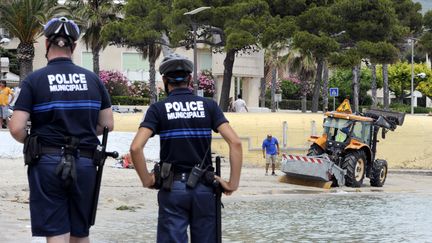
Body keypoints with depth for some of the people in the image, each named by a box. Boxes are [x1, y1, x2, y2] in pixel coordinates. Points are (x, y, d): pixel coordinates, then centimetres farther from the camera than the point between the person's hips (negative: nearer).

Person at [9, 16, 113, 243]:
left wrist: (31, 142, 9)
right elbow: (107, 124, 7)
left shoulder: (34, 80, -5)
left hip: (47, 162, -3)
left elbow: (17, 129, -11)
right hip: (84, 164, 3)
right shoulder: (92, 79, 5)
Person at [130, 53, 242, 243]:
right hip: (204, 188, 2)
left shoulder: (158, 109, -1)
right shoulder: (209, 106, 4)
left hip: (173, 187, -2)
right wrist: (233, 183, -2)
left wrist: (146, 180, -1)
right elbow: (235, 143, -6)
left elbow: (136, 147, -13)